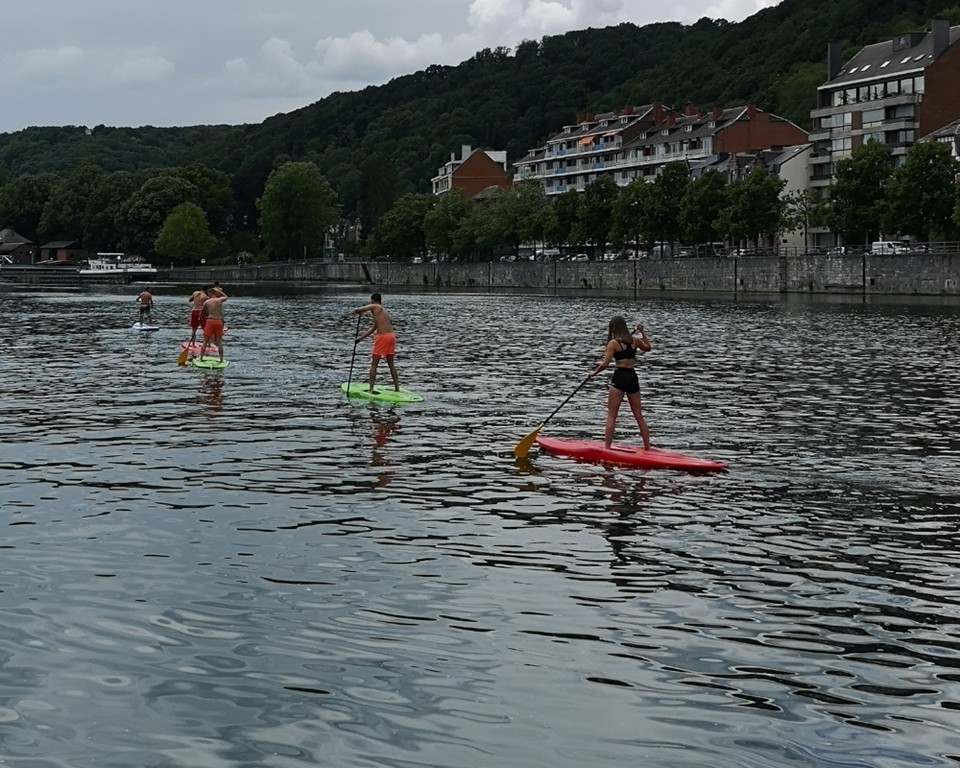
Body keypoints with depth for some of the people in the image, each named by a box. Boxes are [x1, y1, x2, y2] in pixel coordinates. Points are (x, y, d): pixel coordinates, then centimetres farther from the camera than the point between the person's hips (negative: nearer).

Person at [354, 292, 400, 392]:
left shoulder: (374, 307, 0)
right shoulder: (384, 311, 24)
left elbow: (356, 310, -9)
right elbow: (373, 328, 31)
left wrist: (359, 312, 16)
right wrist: (361, 337, 36)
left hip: (382, 336, -7)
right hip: (391, 335, 7)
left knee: (374, 364, 1)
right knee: (391, 363, 17)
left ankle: (371, 389, -1)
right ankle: (397, 388, 18)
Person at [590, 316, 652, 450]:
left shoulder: (613, 343, -7)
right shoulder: (635, 340, 9)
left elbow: (604, 364, -12)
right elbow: (648, 347, 30)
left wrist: (594, 372, 5)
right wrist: (642, 332, 37)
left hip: (619, 377, -5)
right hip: (633, 377, 5)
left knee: (611, 415, -1)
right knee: (639, 416, 13)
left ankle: (607, 447, -6)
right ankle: (648, 447, 13)